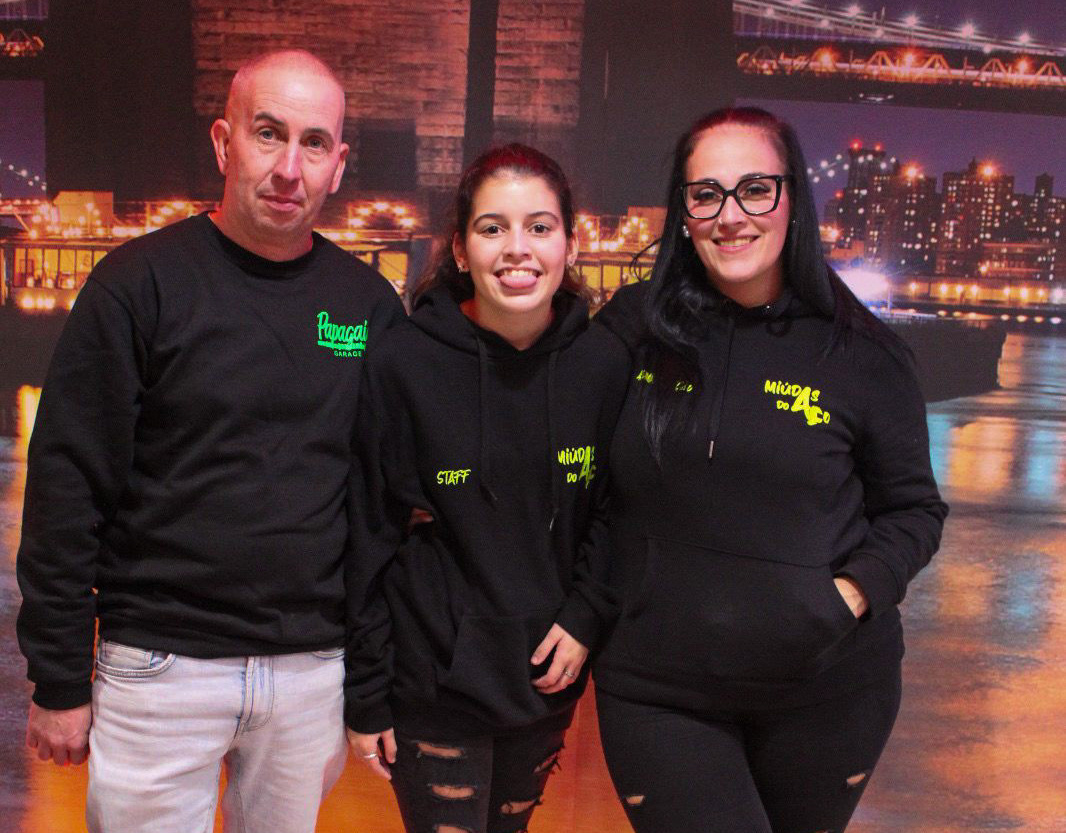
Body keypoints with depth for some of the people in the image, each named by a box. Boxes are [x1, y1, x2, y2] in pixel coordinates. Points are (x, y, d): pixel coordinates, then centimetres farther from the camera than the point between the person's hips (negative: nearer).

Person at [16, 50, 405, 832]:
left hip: (316, 671, 3)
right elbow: (68, 483, -7)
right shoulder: (141, 282, -8)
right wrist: (59, 680, -6)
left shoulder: (369, 301, 2)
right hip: (161, 667, -3)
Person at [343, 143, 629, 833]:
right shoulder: (404, 363, -14)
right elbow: (370, 538, -9)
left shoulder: (605, 363, -5)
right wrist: (365, 694, -6)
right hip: (433, 685, -3)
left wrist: (586, 616, -6)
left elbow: (613, 510, 7)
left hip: (548, 678, 4)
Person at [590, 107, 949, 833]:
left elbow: (914, 507, 5)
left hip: (826, 689, 1)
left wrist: (856, 590, -12)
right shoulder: (632, 329, -3)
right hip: (656, 692, 0)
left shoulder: (863, 354, -5)